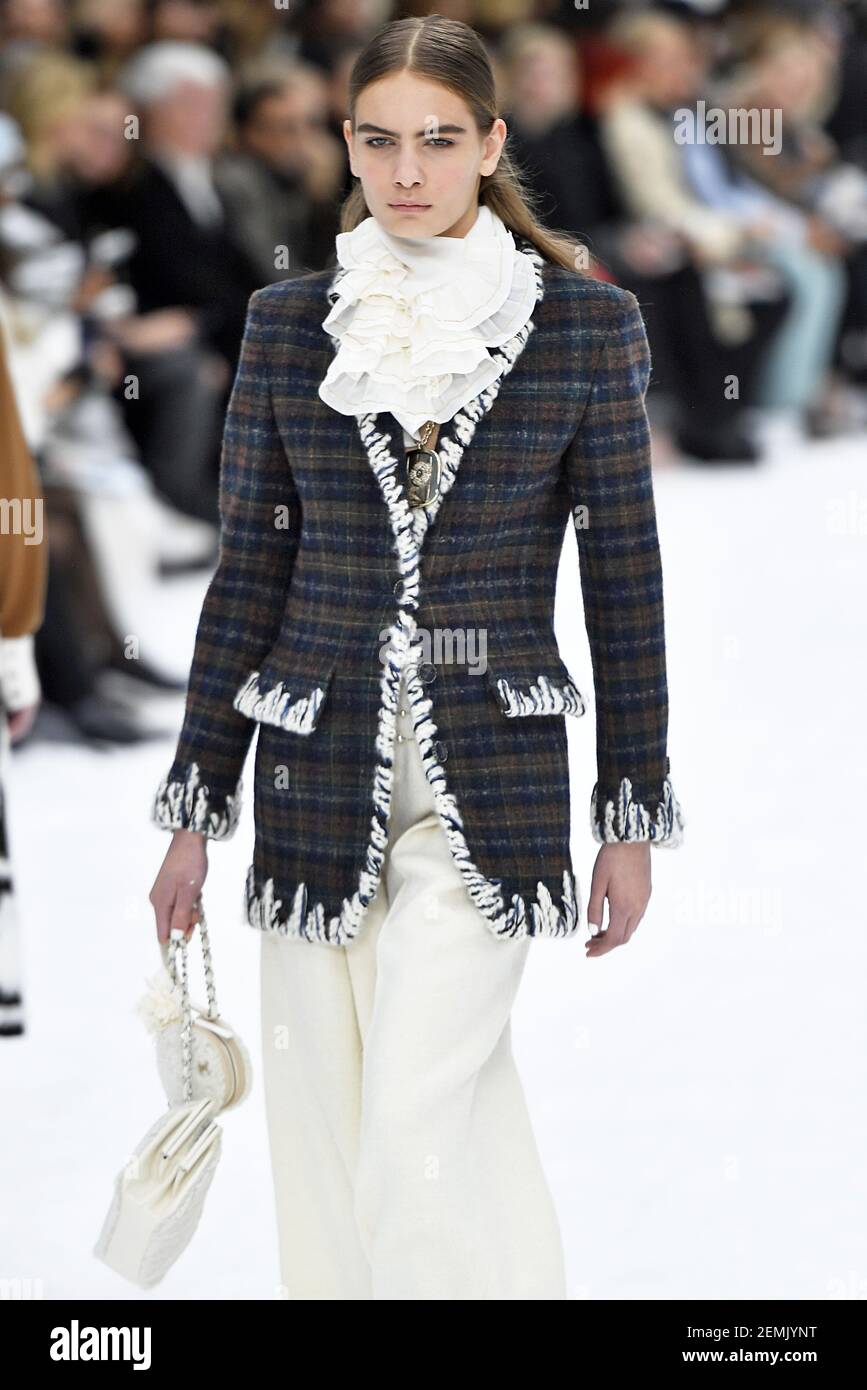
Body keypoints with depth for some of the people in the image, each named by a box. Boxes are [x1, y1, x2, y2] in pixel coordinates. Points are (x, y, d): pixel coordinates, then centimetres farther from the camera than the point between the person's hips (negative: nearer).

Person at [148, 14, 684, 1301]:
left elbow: (625, 578, 2)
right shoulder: (287, 324, 5)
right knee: (322, 1120, 5)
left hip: (490, 784, -3)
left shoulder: (587, 324, 0)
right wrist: (195, 811, 7)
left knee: (418, 1117, -13)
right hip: (319, 776, 3)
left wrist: (633, 818, 1)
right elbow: (249, 573, 8)